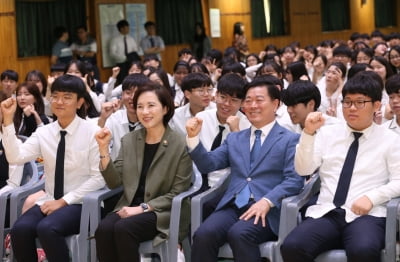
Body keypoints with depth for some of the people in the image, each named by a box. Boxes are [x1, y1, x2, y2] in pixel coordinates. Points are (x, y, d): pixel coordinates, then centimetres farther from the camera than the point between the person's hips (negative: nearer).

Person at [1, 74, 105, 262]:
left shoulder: (92, 133, -5)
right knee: (20, 229, -25)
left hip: (81, 204, -4)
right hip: (50, 201, 4)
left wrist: (64, 201, -14)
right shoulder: (43, 133, 7)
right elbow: (16, 157, -7)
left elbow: (98, 177, -8)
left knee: (47, 229, -32)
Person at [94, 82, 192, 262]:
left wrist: (143, 208, -16)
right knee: (104, 229, -28)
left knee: (123, 229, -32)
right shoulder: (129, 140, 9)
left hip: (164, 212, -4)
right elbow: (115, 183, 2)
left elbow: (177, 193, -7)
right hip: (130, 207, 4)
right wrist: (104, 148, -8)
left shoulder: (180, 145, -6)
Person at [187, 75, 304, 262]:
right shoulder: (234, 139, 23)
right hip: (232, 206, 4)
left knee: (239, 234, -35)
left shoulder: (290, 140, 7)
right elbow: (208, 165, 15)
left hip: (267, 211, -4)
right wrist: (193, 137, -1)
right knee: (203, 234, -27)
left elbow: (294, 180, -4)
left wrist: (267, 201, -20)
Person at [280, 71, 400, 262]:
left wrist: (371, 197, -13)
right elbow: (303, 170, 6)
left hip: (366, 215, -2)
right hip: (325, 213, 2)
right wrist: (309, 133, -8)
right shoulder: (327, 133, 16)